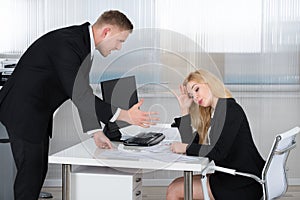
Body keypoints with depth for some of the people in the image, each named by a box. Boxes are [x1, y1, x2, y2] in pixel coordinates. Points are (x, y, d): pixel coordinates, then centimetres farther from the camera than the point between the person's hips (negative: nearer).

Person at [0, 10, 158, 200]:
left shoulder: (84, 41, 4)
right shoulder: (67, 43, -26)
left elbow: (83, 92, 9)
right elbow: (78, 93, -31)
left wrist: (96, 131, 4)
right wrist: (126, 115, -29)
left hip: (39, 112, 10)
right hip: (23, 111, -10)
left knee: (40, 169, 14)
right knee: (31, 173, -5)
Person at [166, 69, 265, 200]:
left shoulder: (230, 108, -14)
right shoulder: (211, 114, 14)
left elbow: (219, 152, -21)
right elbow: (190, 143, 9)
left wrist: (185, 148, -11)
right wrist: (185, 110, 8)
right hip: (228, 177, 8)